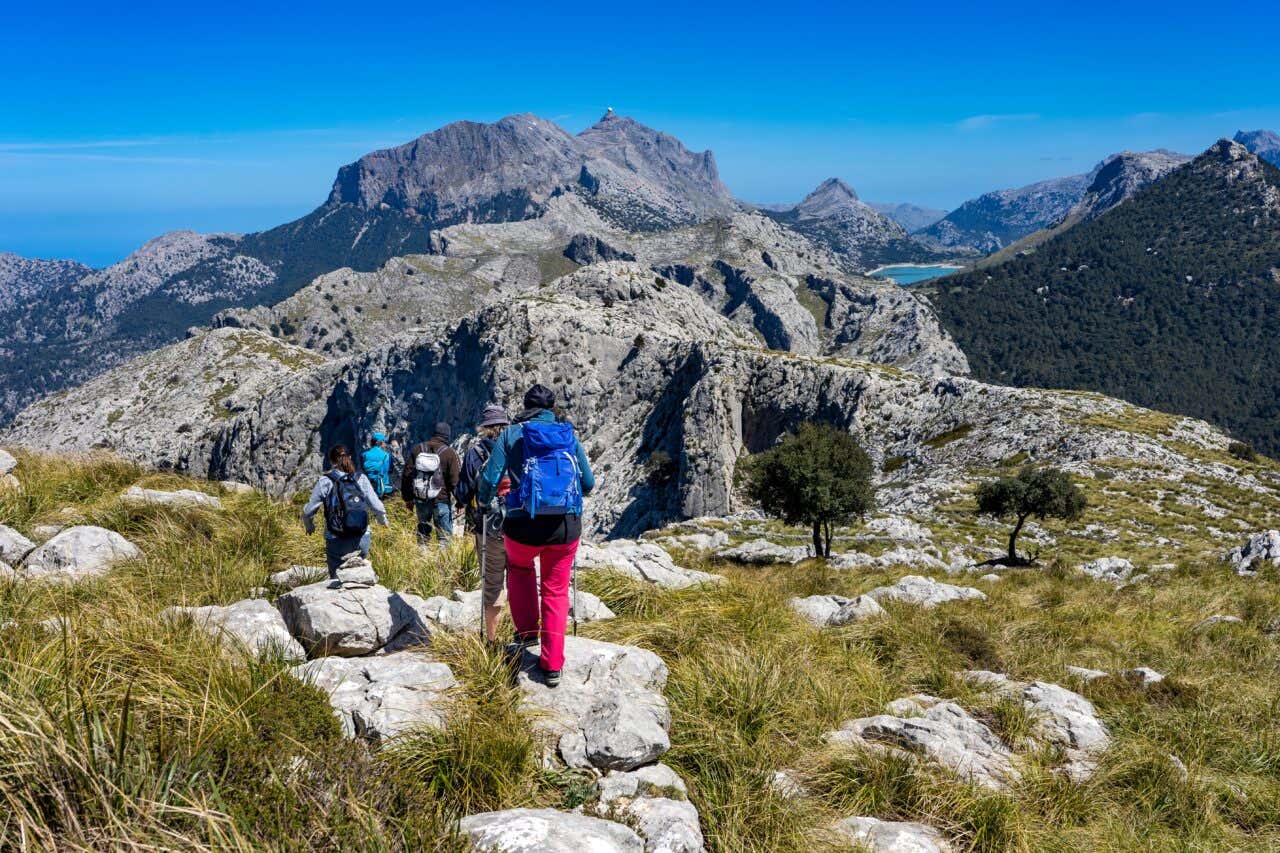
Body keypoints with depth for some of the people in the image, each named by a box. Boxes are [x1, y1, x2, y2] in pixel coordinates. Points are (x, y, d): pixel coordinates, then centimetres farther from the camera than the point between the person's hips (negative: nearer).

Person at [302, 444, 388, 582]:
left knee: (336, 580, 11)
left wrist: (309, 526, 17)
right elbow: (377, 507, -1)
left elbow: (308, 511, -5)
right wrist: (383, 520, 21)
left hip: (337, 541, -2)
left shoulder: (325, 482, -8)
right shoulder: (361, 479, -3)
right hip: (362, 539, 2)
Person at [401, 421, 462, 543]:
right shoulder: (450, 453, -9)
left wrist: (408, 498, 13)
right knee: (444, 534, 4)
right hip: (442, 499, -4)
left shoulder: (416, 449, 4)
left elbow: (406, 475, 6)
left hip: (420, 498, 4)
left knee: (423, 530, 18)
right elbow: (455, 480, -12)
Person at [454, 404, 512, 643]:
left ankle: (491, 638, 14)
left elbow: (463, 493, -2)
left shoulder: (474, 452, -4)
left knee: (492, 584, 8)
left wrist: (461, 502, 20)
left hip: (488, 529, -1)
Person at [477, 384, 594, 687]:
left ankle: (527, 630, 27)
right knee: (556, 592, 16)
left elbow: (490, 479, -3)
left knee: (519, 568, 32)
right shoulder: (570, 436, 9)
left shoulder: (511, 435, 2)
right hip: (567, 526, 2)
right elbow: (589, 484, 12)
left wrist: (483, 501, 18)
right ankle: (552, 666, 17)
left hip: (524, 526, -1)